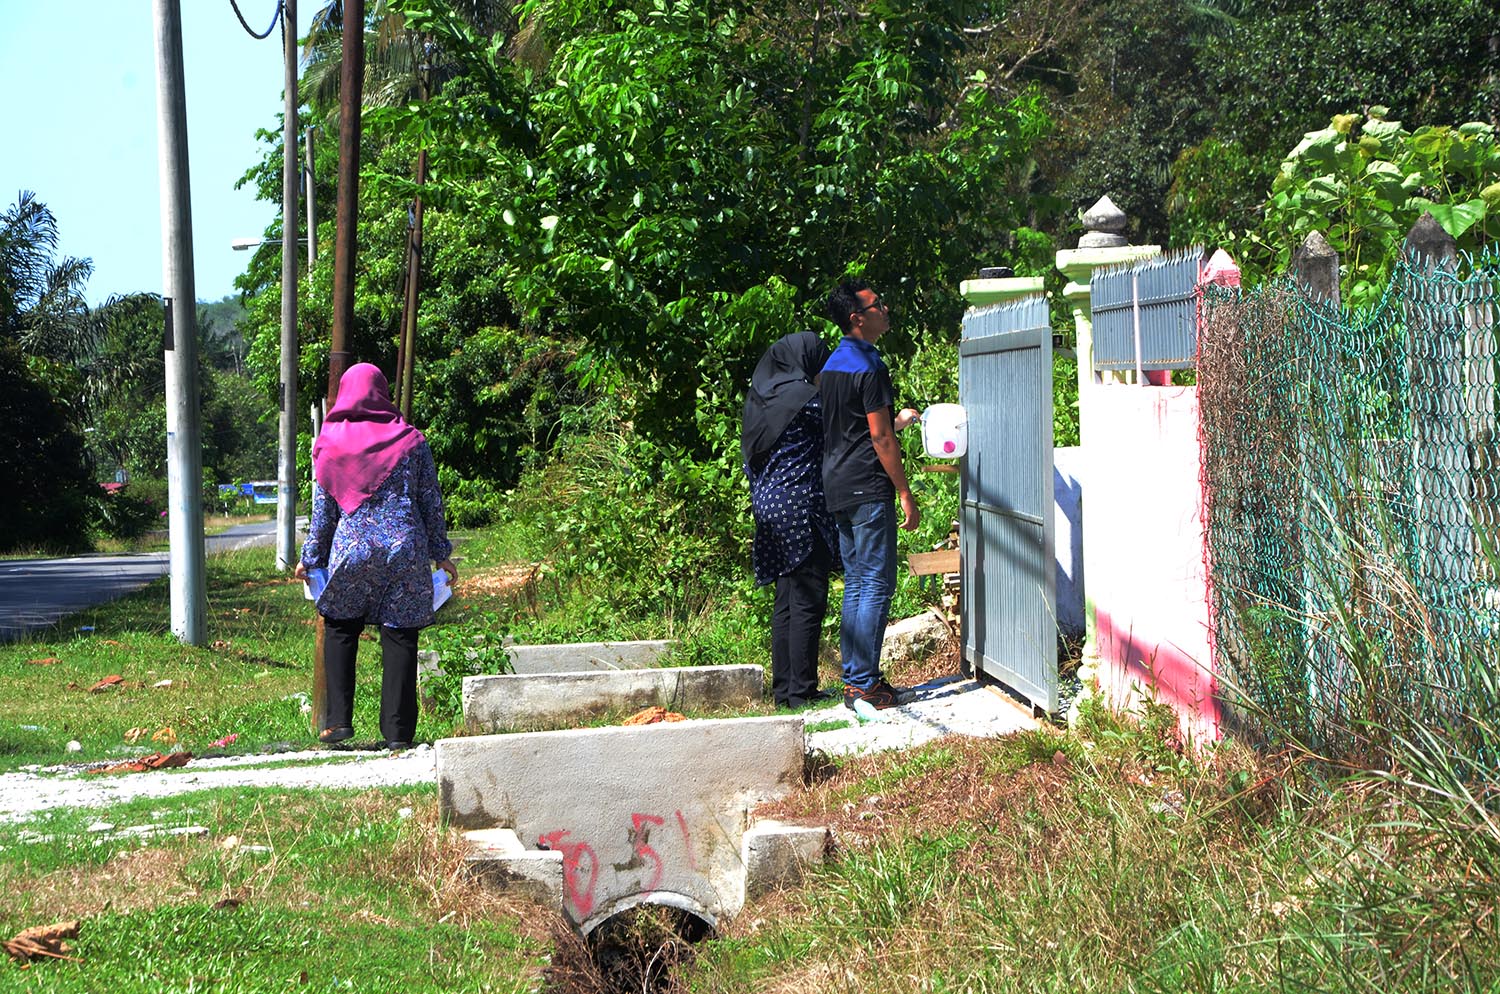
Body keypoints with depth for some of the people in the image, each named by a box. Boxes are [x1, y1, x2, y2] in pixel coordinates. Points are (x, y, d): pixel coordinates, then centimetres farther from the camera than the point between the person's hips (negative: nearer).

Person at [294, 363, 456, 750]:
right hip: (405, 551, 0)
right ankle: (398, 731, 3)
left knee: (339, 630, 15)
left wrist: (310, 557, 14)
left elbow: (323, 510, 4)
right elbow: (431, 503, 5)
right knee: (399, 638, 3)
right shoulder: (411, 441, 3)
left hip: (351, 550, 0)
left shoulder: (331, 445, 1)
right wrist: (441, 552, 13)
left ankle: (338, 720, 7)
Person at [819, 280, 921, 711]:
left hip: (837, 489, 9)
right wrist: (906, 494, -12)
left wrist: (896, 419, 32)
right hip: (868, 489, -9)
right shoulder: (869, 368, -14)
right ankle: (865, 684, -6)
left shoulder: (832, 364, 15)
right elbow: (880, 438, -16)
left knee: (856, 585, 12)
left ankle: (853, 680, 14)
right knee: (877, 585, -6)